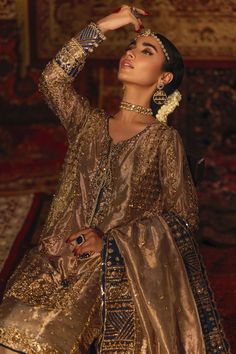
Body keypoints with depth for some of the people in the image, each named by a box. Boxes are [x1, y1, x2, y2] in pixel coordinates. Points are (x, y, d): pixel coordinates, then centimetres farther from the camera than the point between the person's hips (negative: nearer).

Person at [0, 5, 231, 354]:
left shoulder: (164, 139, 1)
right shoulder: (91, 124, 12)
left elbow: (184, 217, -2)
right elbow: (53, 79, -4)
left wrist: (110, 241, -9)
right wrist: (102, 27, -2)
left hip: (129, 276, -3)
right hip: (67, 266, 3)